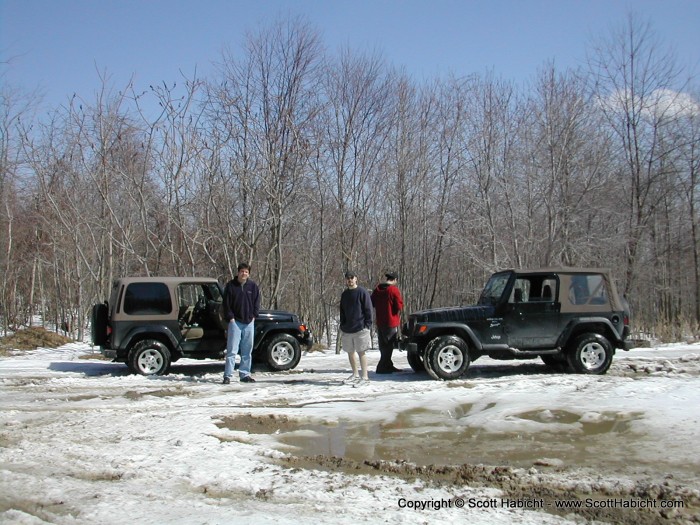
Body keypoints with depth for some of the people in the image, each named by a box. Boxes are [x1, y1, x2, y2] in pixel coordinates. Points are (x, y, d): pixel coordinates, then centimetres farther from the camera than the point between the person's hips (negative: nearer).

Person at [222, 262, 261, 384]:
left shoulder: (253, 286, 6)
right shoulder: (231, 285, -2)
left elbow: (257, 302, 13)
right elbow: (226, 303, 0)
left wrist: (253, 315, 3)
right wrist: (230, 317, -7)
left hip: (249, 322, 3)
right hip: (235, 322, -3)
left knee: (247, 351, 8)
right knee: (232, 350, -7)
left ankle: (245, 374, 16)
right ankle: (227, 375, -5)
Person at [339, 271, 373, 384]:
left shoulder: (362, 292, -5)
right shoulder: (344, 294, 12)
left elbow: (368, 310, -6)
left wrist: (367, 325, -12)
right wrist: (342, 326, 12)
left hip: (360, 328, -6)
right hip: (347, 329, 6)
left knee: (361, 352, -4)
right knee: (350, 352, 10)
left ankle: (365, 376, 0)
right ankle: (355, 374, 22)